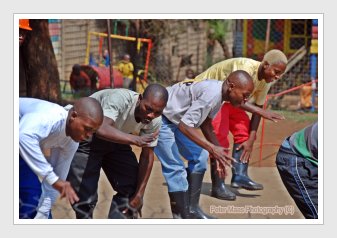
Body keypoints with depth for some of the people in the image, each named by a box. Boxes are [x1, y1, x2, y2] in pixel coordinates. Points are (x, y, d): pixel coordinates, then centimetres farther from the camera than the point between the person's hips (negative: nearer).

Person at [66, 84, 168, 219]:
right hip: (84, 138, -6)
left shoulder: (155, 121, -17)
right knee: (85, 198, -11)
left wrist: (139, 194, -7)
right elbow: (102, 129, -52)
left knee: (131, 189, -1)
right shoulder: (119, 99, -37)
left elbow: (147, 155, -6)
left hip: (116, 139, 6)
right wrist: (135, 139, -60)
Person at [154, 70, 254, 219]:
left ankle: (192, 209, 14)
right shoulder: (212, 94, -31)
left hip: (175, 119, 10)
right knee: (176, 169, -13)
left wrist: (218, 152, 5)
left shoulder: (219, 93, -2)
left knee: (199, 157, 9)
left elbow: (205, 122, 12)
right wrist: (212, 148, -32)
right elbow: (185, 125, -34)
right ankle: (183, 217, -8)